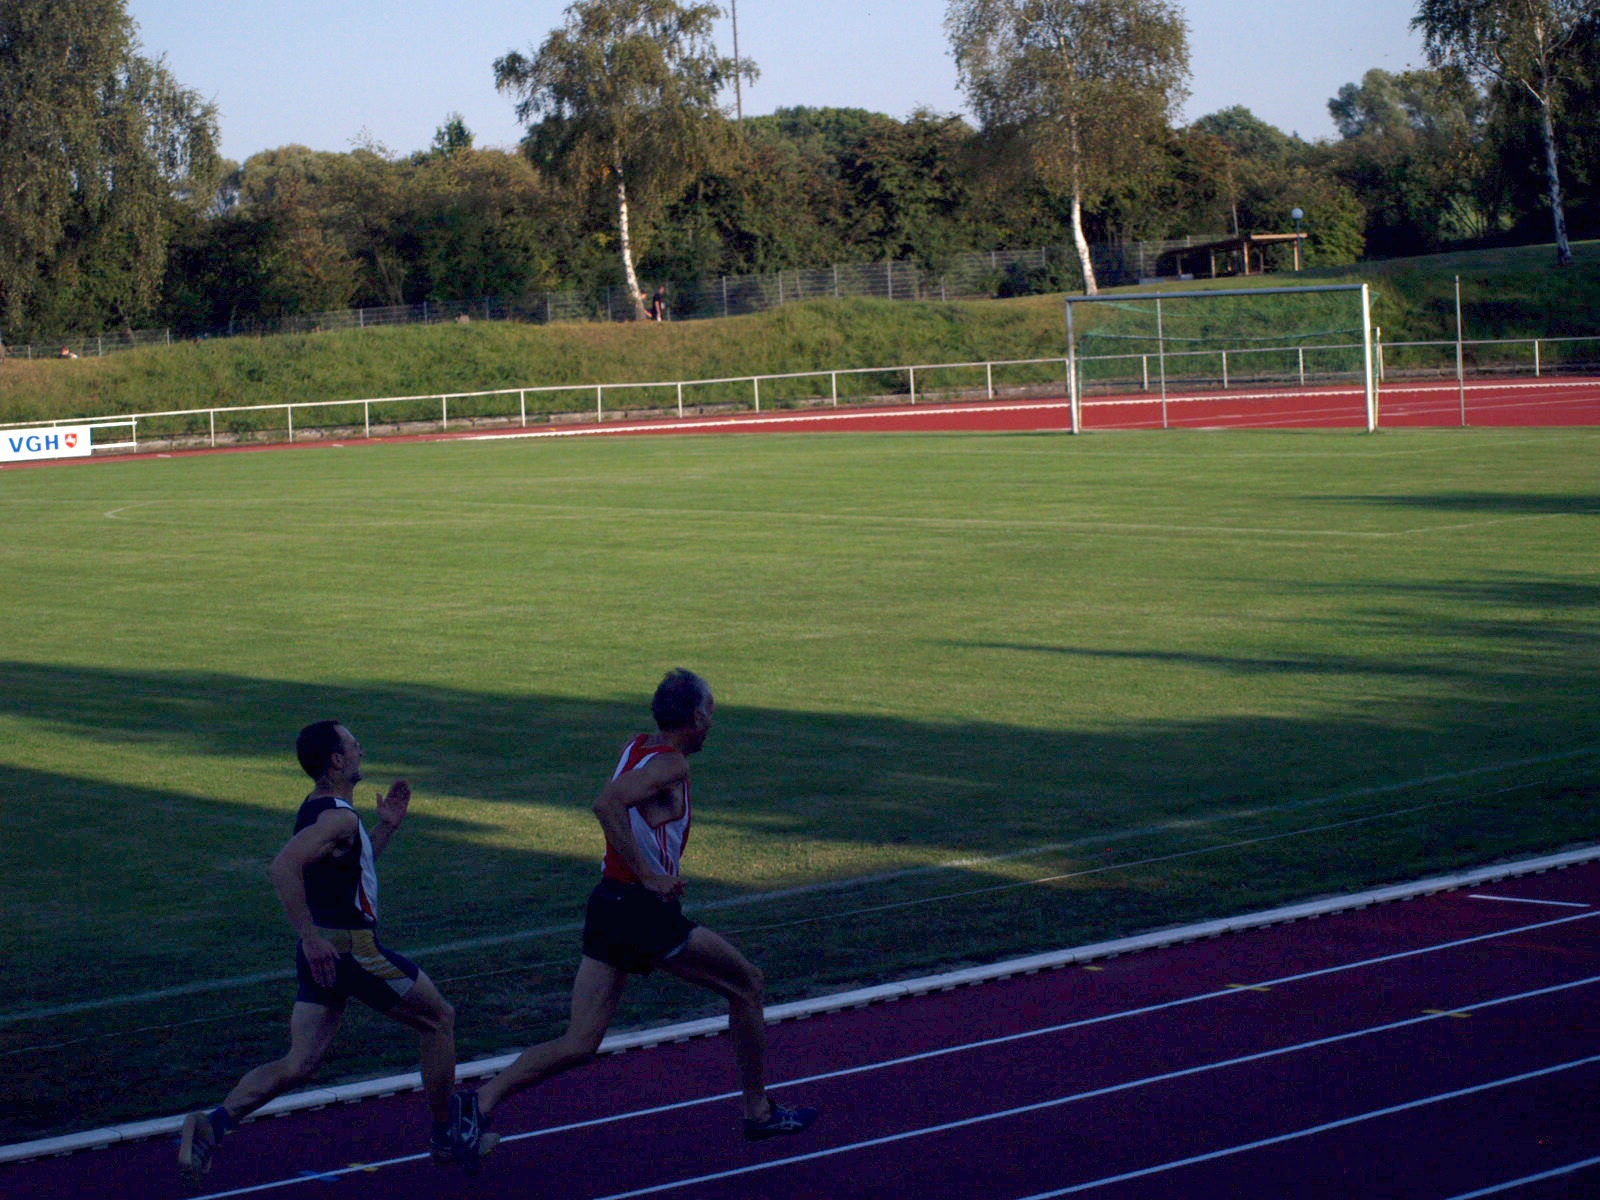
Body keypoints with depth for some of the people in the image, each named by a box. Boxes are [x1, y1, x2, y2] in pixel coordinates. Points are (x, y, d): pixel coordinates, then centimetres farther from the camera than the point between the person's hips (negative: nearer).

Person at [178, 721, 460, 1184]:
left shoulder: (317, 810, 14)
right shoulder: (338, 817, -17)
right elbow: (282, 867, -31)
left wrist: (387, 826, 21)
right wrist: (311, 936, -30)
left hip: (321, 951, 9)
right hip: (352, 949, -9)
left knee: (297, 1064, 4)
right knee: (439, 1020, 12)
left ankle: (213, 1124, -16)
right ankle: (445, 1137, 20)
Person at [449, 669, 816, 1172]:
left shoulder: (636, 748, 12)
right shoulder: (670, 765, -13)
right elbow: (606, 804, -28)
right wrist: (648, 874, -23)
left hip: (606, 904, 8)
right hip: (645, 913, -8)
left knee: (579, 1045, 4)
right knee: (746, 985, 14)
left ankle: (481, 1101, -14)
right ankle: (759, 1112, 23)